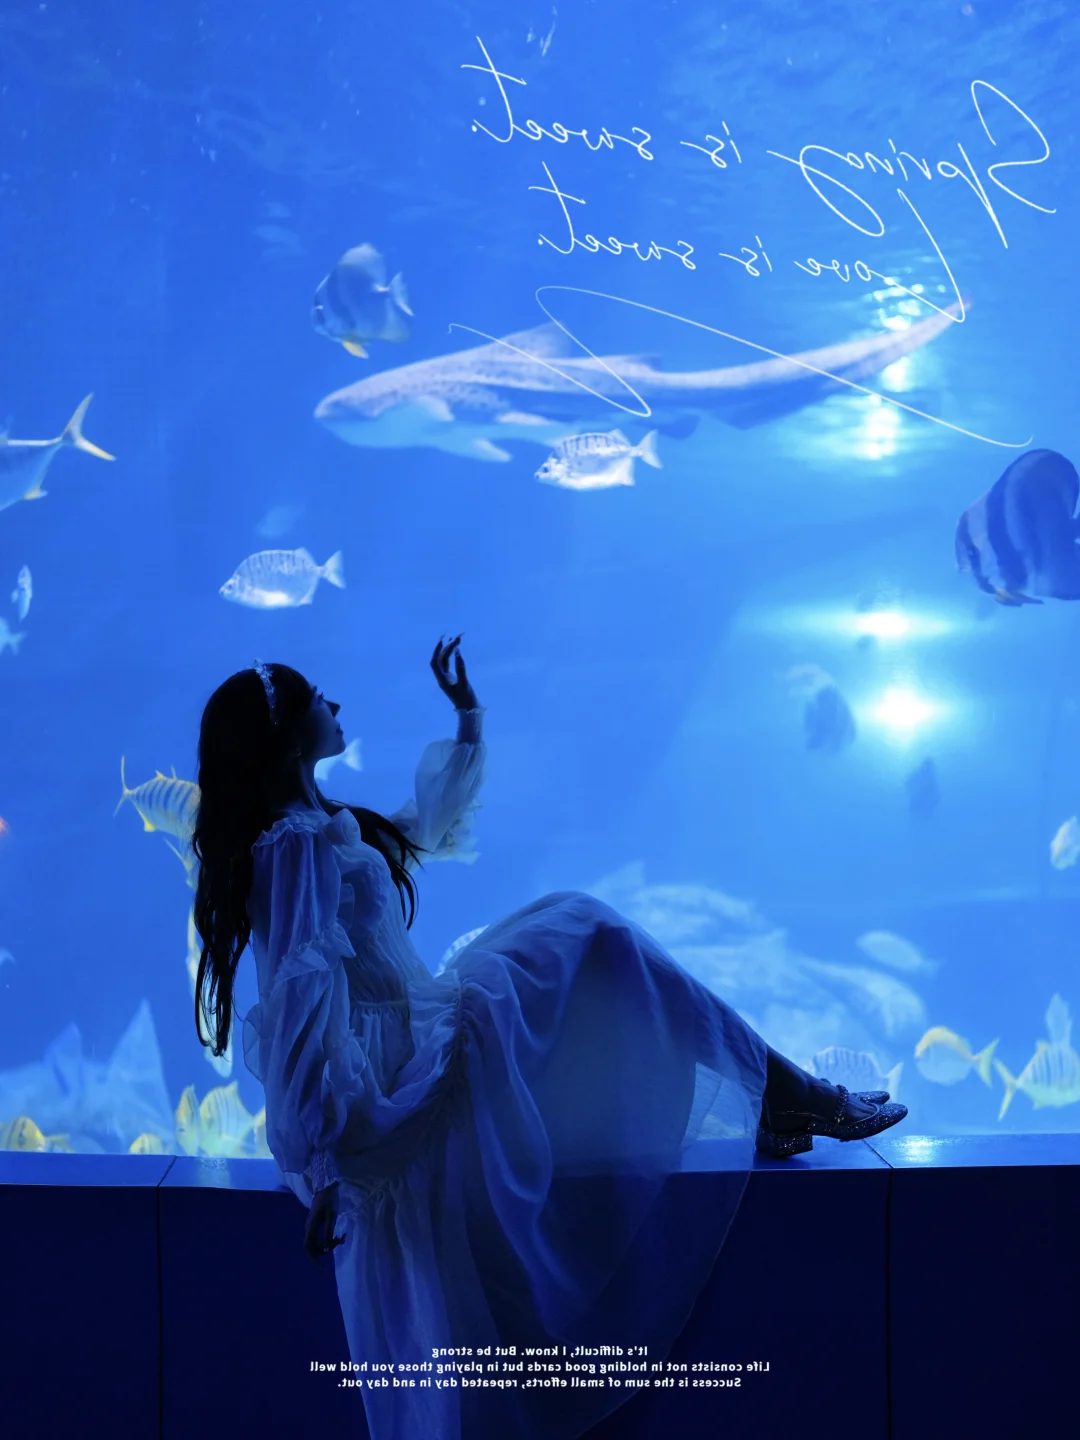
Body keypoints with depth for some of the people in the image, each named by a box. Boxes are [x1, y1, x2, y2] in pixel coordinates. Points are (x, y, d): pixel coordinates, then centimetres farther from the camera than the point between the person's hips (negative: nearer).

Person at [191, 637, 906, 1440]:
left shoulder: (324, 826, 14)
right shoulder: (297, 845, -17)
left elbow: (432, 826, 30)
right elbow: (304, 995, -26)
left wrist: (470, 719, 27)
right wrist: (317, 1155, -31)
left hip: (410, 1038, 11)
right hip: (400, 1065, -11)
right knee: (587, 939, -7)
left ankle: (751, 1110, 12)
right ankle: (795, 1099, 2)